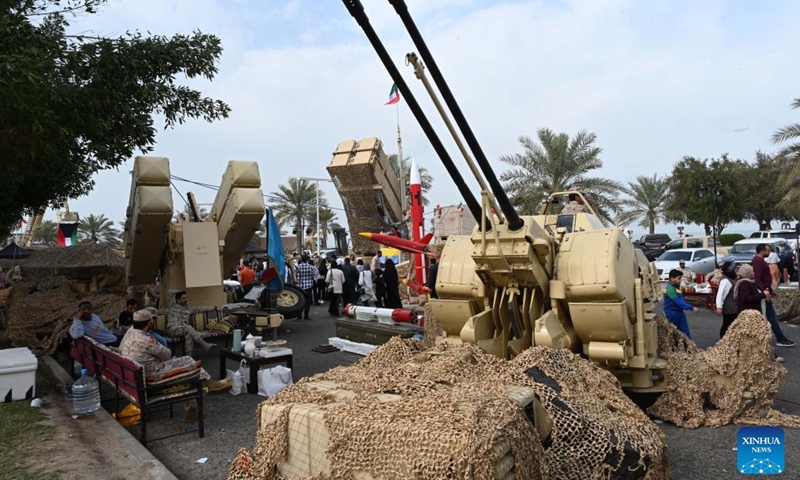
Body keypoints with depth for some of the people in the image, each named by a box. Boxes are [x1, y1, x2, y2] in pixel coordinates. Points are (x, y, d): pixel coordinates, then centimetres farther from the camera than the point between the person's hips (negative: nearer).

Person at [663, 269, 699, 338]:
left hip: (679, 312, 8)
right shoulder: (670, 289, -22)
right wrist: (691, 308, -30)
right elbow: (678, 302, -28)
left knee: (685, 333, 8)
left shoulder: (676, 286, 6)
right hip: (672, 314, -8)